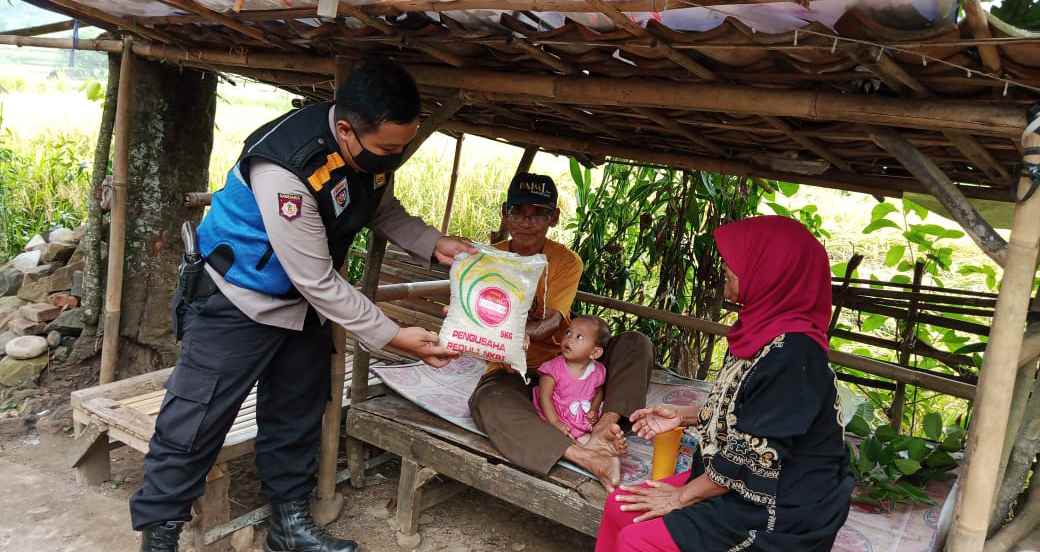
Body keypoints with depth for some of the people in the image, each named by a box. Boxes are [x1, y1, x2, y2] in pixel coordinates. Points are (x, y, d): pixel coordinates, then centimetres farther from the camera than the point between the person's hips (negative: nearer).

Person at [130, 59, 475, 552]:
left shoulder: (374, 147, -13)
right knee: (196, 423, -1)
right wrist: (393, 337, -26)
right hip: (239, 302, -7)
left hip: (304, 306, 7)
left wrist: (433, 245, -9)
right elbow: (319, 282, -30)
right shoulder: (286, 168, -35)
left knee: (296, 418, 16)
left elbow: (384, 211, 8)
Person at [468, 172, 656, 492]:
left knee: (636, 344, -16)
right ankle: (586, 457, -48)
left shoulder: (566, 262, -5)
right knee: (487, 400, -37)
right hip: (509, 370, -1)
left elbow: (552, 323, -19)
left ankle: (605, 425, -38)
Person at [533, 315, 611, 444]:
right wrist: (555, 422, -20)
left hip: (586, 422, 4)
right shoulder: (554, 368, -15)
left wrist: (594, 410, -2)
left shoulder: (597, 371, -4)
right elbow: (545, 397, -14)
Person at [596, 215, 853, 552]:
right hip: (742, 484, 9)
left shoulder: (791, 354, -26)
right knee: (619, 508, 3)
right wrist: (684, 416, 7)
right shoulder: (766, 332, 3)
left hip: (778, 512, -9)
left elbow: (753, 456, -24)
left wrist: (682, 496, -13)